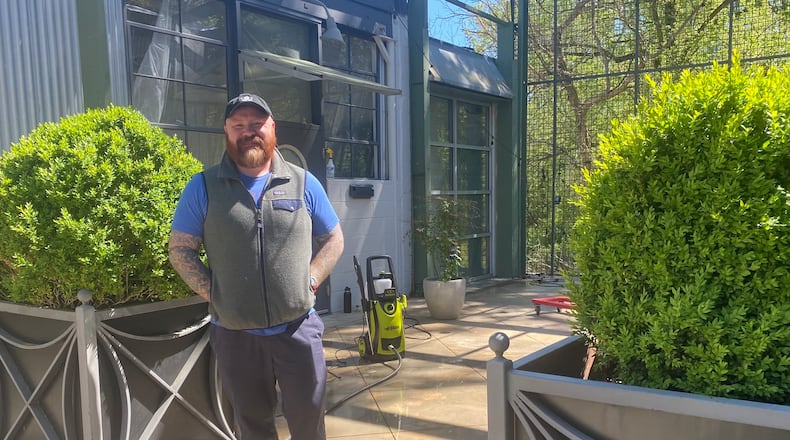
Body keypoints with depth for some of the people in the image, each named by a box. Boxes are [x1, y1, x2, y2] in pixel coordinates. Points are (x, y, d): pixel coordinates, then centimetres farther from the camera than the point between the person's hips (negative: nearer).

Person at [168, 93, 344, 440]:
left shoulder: (303, 183, 2)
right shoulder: (203, 187, -1)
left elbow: (333, 240, 9)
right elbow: (179, 250, 1)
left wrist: (309, 282, -4)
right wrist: (213, 293, -9)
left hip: (298, 328, 0)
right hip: (234, 333, 0)